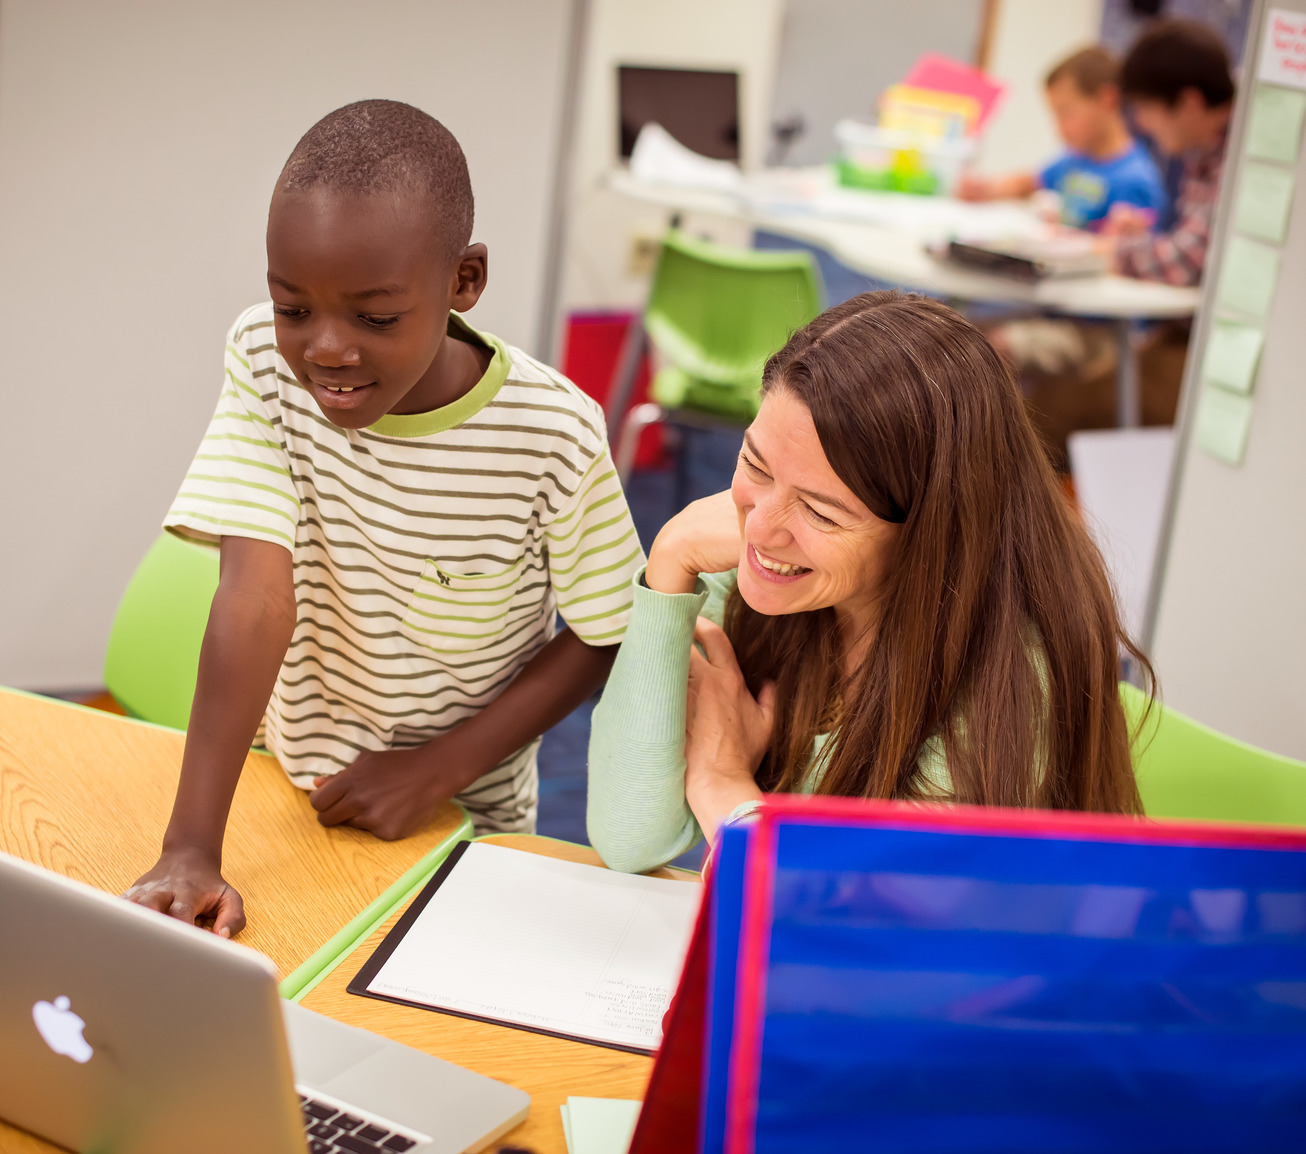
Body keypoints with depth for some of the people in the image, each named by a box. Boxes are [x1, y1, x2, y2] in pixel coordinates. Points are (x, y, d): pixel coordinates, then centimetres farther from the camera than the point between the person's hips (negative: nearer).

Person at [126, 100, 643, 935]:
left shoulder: (555, 436, -22)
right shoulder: (265, 363, -17)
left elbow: (603, 638, -10)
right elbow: (255, 600, -25)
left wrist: (440, 768, -19)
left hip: (465, 818, -1)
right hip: (292, 798, 1)